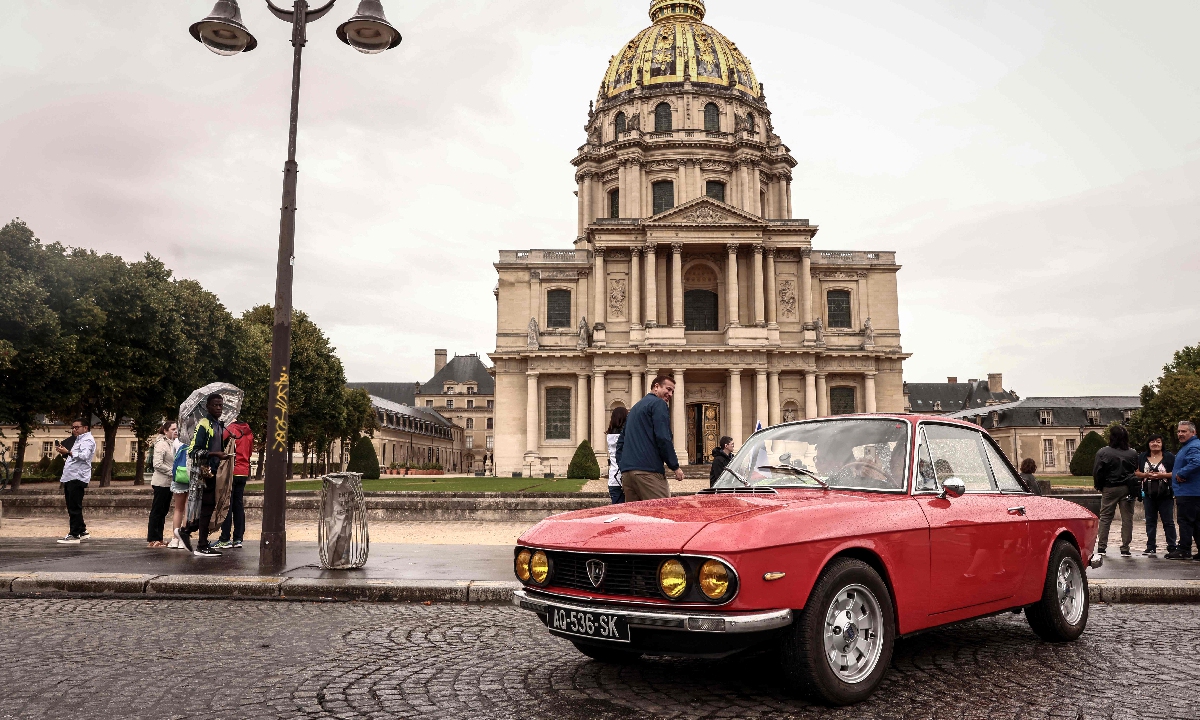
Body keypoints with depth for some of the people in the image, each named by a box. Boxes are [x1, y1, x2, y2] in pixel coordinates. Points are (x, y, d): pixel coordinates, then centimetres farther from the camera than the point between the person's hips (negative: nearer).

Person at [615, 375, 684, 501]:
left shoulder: (635, 407, 25)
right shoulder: (659, 404, 0)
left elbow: (621, 442, 25)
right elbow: (663, 438, -11)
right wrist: (675, 467, -5)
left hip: (627, 472, 9)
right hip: (648, 471, -9)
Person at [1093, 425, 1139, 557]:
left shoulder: (1103, 452, -9)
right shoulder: (1133, 454, -2)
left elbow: (1097, 472, -8)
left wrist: (1099, 487, 5)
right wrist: (1133, 486, 14)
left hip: (1109, 488, -1)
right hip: (1127, 489, 1)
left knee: (1105, 517, 7)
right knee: (1127, 519, 7)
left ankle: (1101, 546, 5)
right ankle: (1125, 548, 7)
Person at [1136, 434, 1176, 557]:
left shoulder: (1169, 457, 0)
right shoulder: (1142, 457, 10)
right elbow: (1136, 472, 8)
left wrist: (1162, 475, -16)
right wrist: (1146, 475, -10)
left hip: (1165, 495, -3)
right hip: (1148, 495, 3)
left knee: (1168, 521, 0)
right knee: (1150, 521, 8)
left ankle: (1172, 548, 5)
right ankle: (1151, 547, 14)